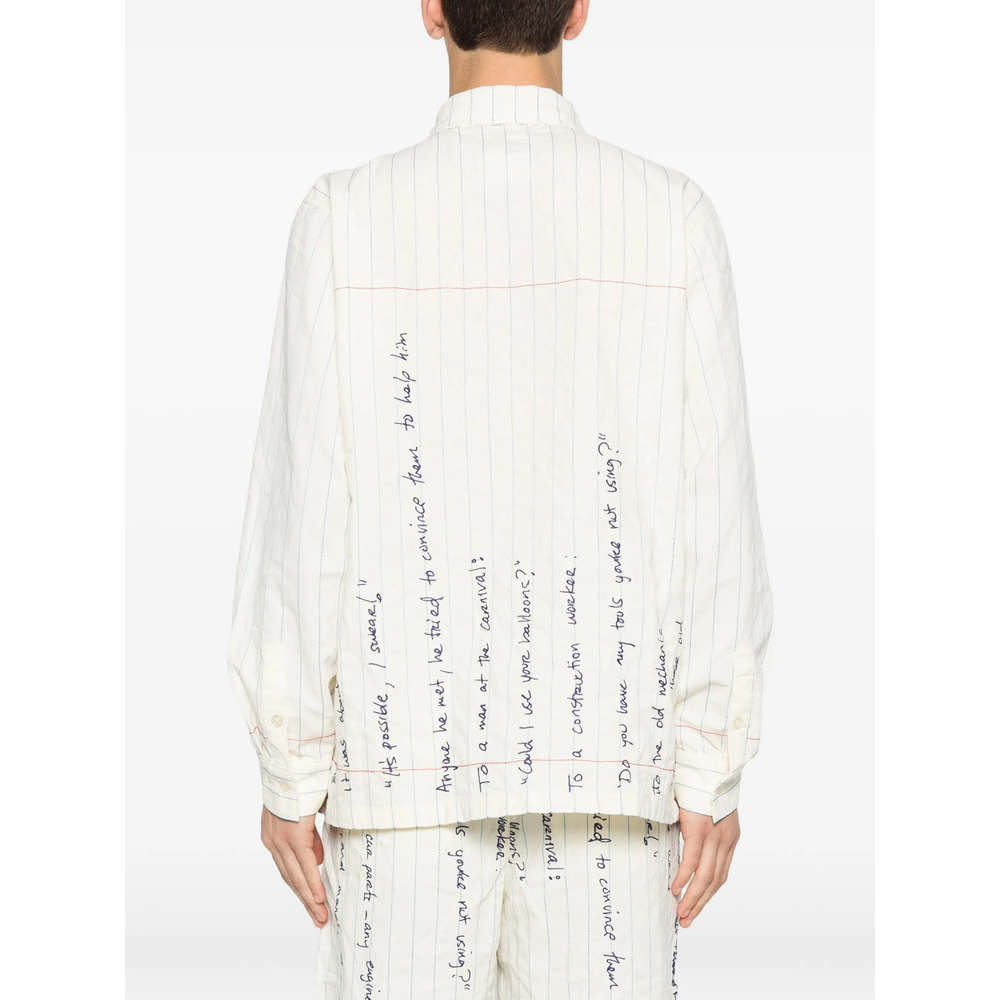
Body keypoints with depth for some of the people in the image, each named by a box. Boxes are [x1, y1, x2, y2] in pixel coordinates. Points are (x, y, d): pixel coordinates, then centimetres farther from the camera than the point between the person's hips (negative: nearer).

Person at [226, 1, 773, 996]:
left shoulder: (345, 215, -6)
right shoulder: (674, 216, -3)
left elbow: (302, 512, -6)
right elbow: (716, 514, -4)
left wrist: (288, 771, 3)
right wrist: (714, 772, 3)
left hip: (407, 753, -1)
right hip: (610, 761, 1)